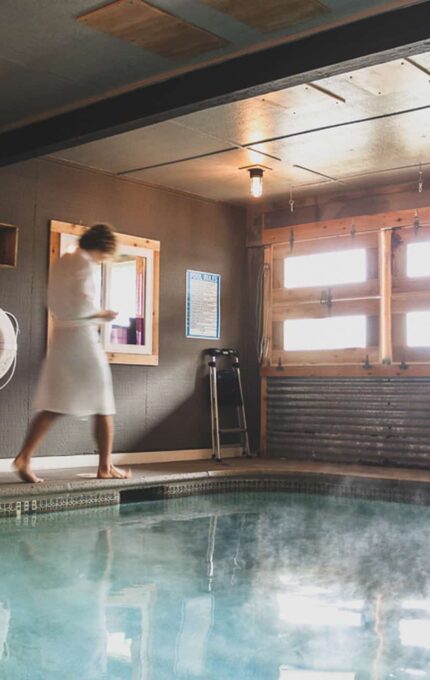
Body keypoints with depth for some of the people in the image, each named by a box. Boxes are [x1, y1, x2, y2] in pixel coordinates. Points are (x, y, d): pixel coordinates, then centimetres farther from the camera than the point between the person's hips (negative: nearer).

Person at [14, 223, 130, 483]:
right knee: (103, 407, 5)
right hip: (83, 337, -7)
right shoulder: (86, 264, -10)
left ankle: (24, 457, -8)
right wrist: (103, 314, -3)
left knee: (53, 406, 5)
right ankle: (105, 466, 11)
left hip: (61, 337, 7)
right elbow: (83, 304, -21)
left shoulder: (61, 263, 16)